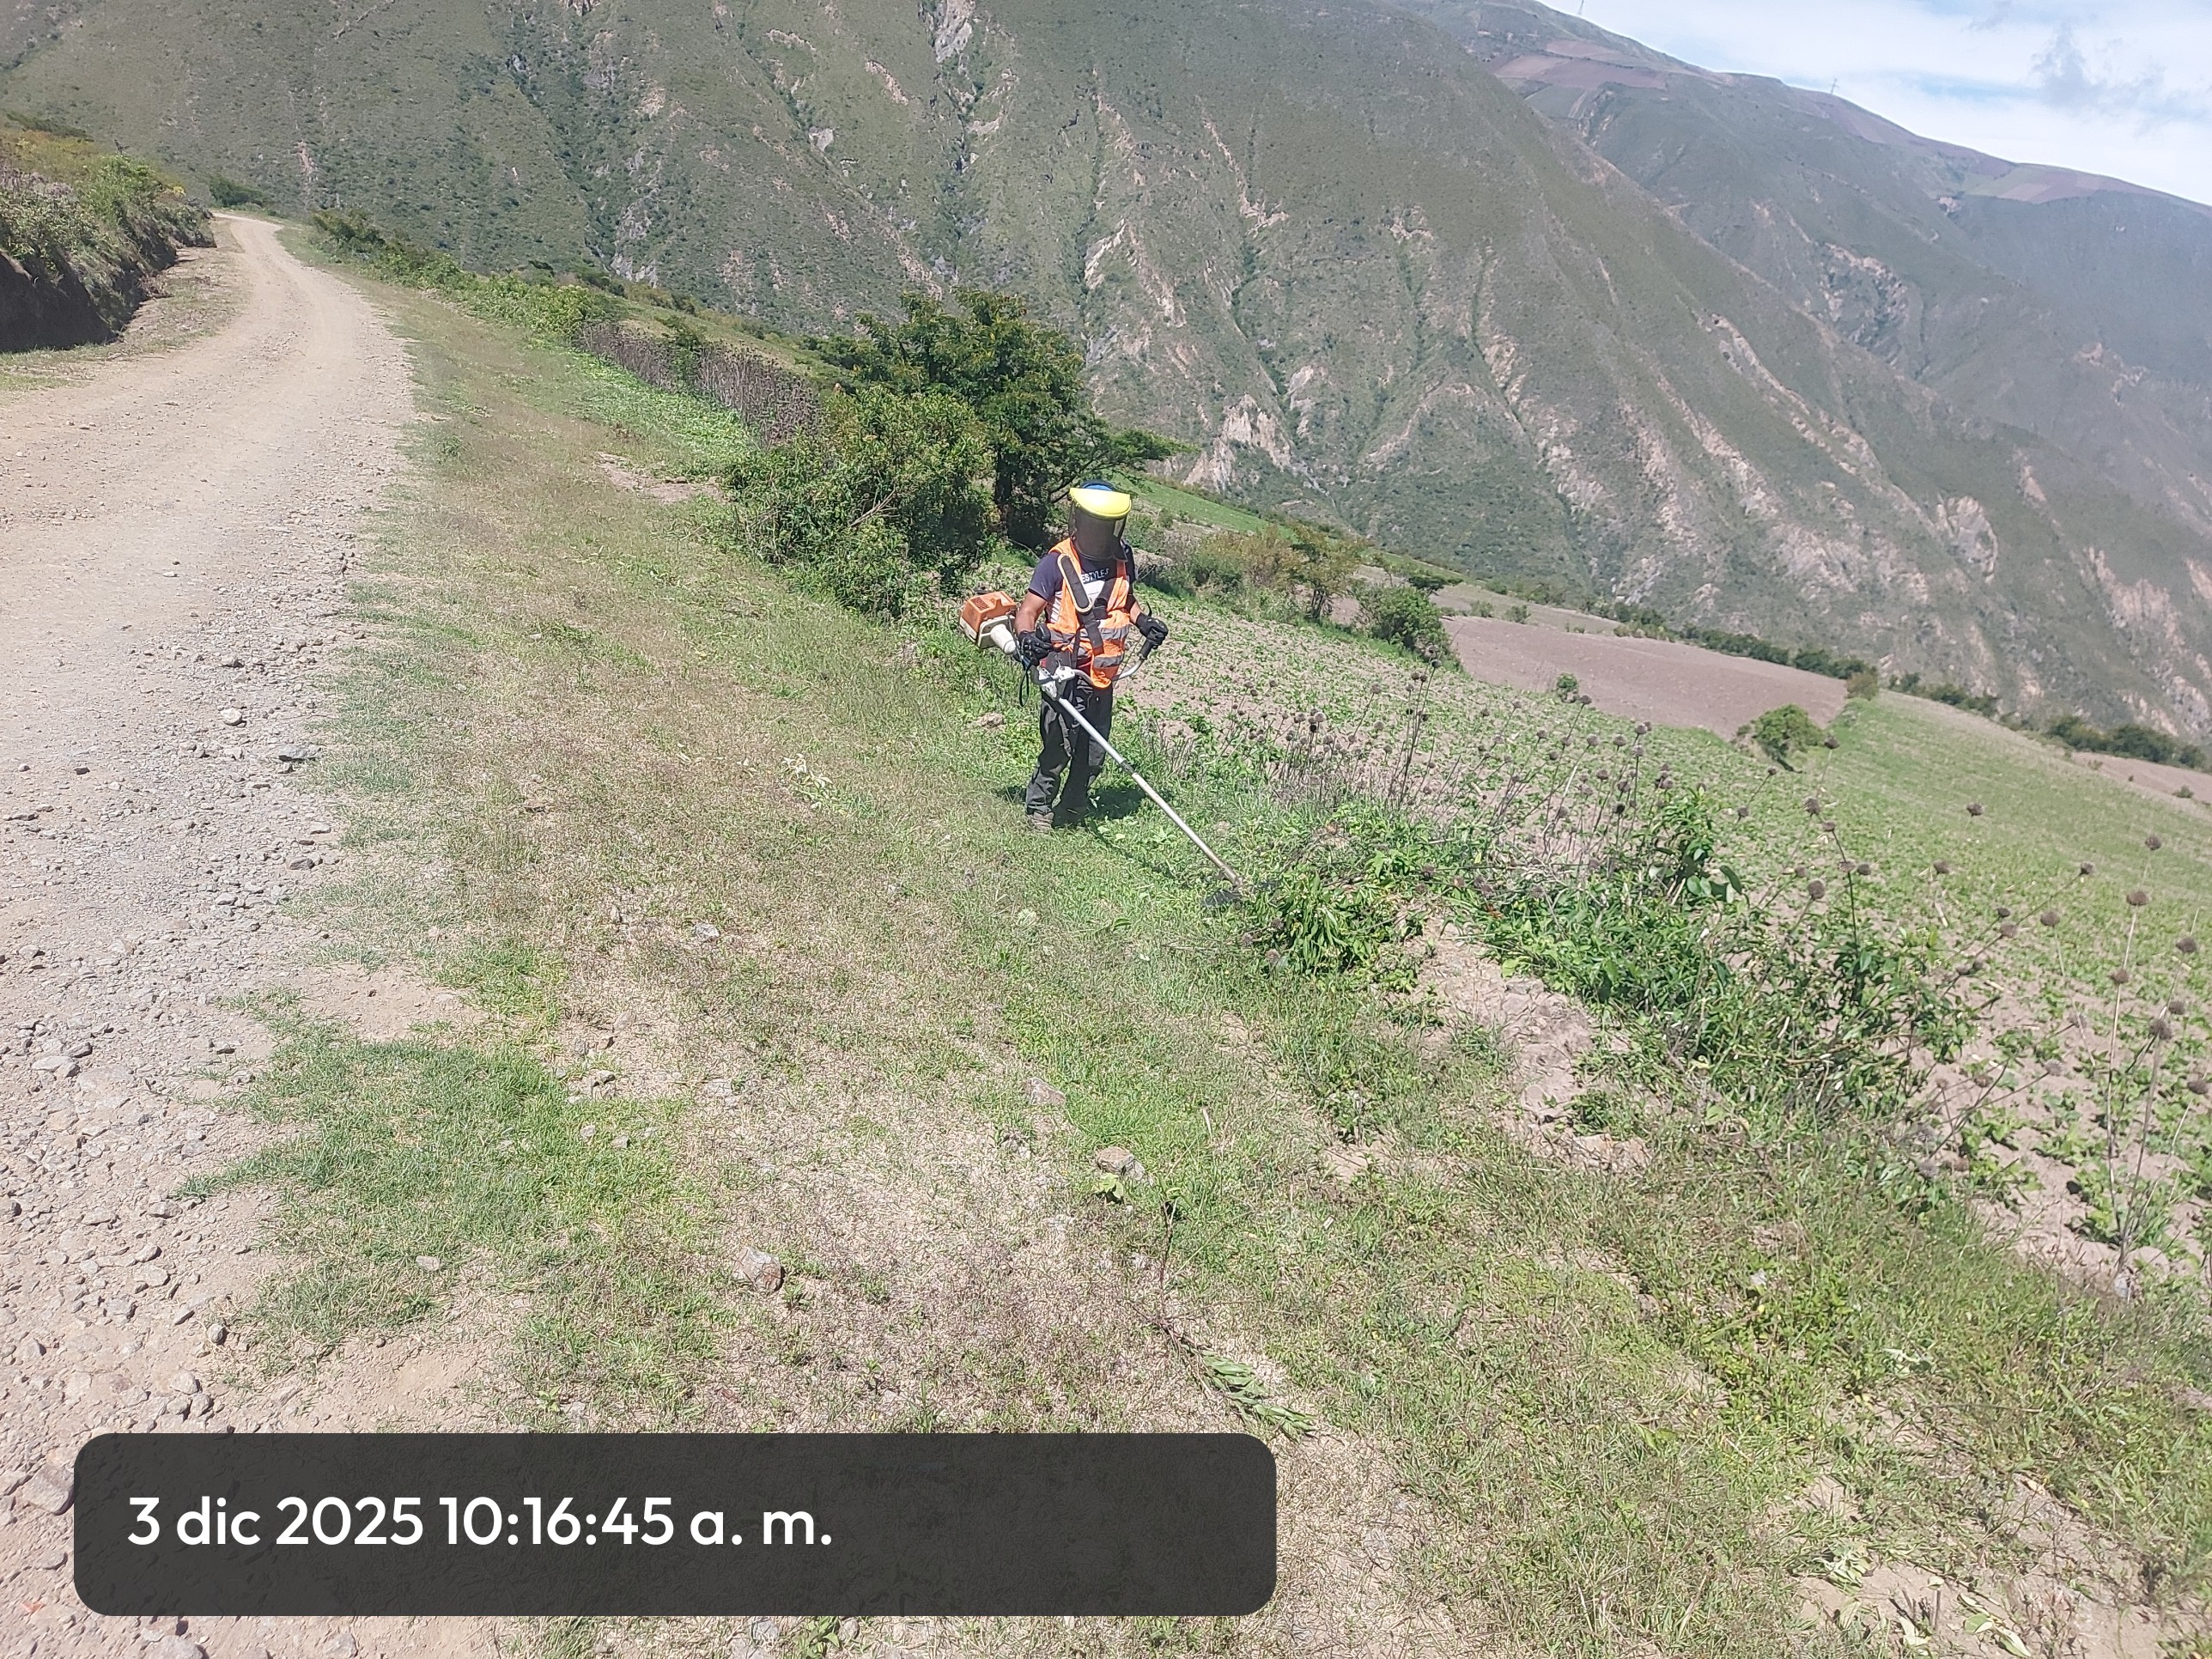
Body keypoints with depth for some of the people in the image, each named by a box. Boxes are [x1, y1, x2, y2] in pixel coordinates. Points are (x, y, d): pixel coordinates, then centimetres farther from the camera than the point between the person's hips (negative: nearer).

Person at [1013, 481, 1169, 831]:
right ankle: (1039, 807, 6)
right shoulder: (1057, 563, -9)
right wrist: (1028, 636, -31)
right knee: (1059, 745, -14)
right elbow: (1027, 611, -10)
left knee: (1094, 752, 10)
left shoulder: (1121, 560, 8)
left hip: (1103, 674, 6)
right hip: (1065, 671, -6)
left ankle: (1074, 808, 29)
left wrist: (1145, 622, 7)